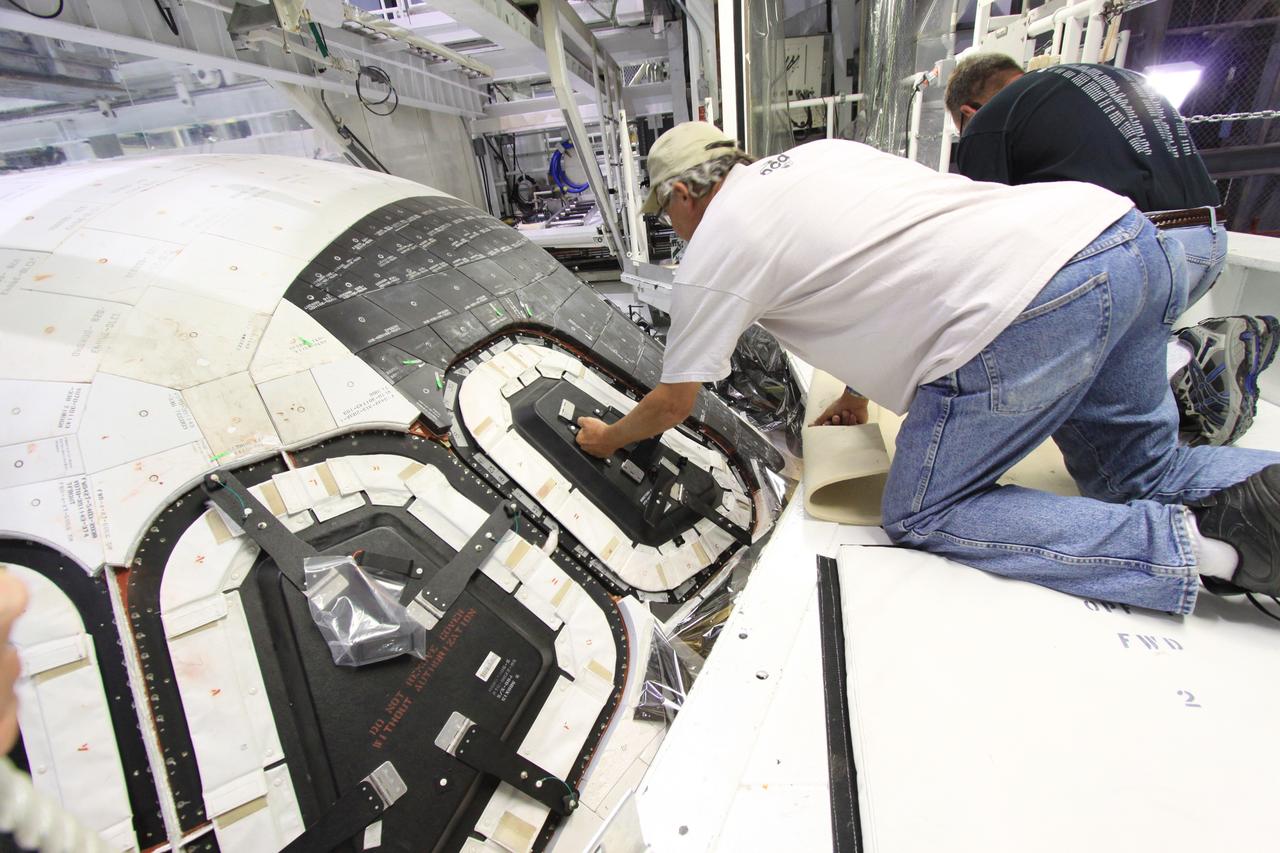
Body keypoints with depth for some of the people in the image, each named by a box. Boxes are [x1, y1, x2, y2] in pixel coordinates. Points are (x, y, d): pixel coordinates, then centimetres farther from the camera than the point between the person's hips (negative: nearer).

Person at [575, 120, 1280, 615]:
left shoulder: (710, 254, 3)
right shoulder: (818, 153, 25)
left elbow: (673, 404, 13)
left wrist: (607, 439, 33)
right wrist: (857, 392, 40)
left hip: (1028, 307, -9)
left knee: (922, 517, 7)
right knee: (1146, 476, 27)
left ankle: (1199, 546, -1)